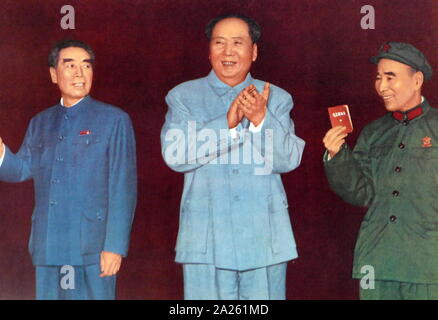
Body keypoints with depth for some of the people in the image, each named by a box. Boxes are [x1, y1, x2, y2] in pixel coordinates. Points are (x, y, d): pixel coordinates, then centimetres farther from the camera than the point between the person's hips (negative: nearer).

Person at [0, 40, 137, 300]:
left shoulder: (114, 120, 0)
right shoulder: (40, 123, 16)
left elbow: (124, 187, -5)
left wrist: (114, 246, -11)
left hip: (92, 248, -4)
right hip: (48, 247, 5)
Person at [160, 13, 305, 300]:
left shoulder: (277, 99, 10)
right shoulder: (184, 96, 6)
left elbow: (289, 160, -2)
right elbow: (175, 155, -8)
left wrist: (261, 119, -18)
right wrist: (227, 123, -19)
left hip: (265, 239, 2)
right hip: (206, 240, -1)